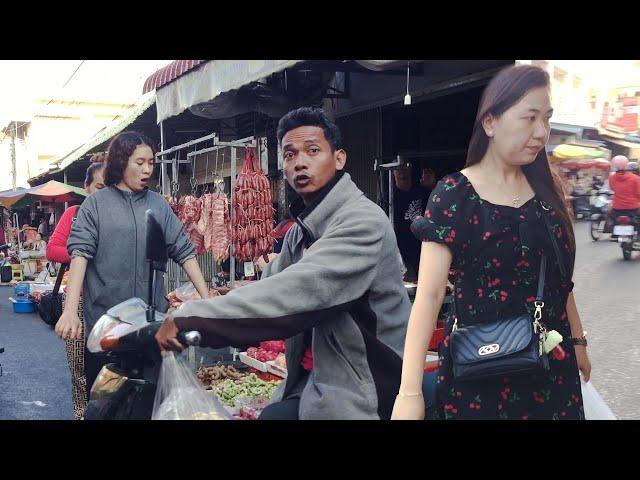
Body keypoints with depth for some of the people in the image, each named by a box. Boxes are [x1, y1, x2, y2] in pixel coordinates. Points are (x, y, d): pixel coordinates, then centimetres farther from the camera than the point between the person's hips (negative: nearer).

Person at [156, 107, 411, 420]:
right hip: (313, 376, 7)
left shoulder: (362, 221, -21)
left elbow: (297, 290, -32)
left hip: (361, 391, -7)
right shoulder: (300, 232, 11)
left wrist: (191, 319, -31)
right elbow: (269, 287, 5)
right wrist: (194, 310, -11)